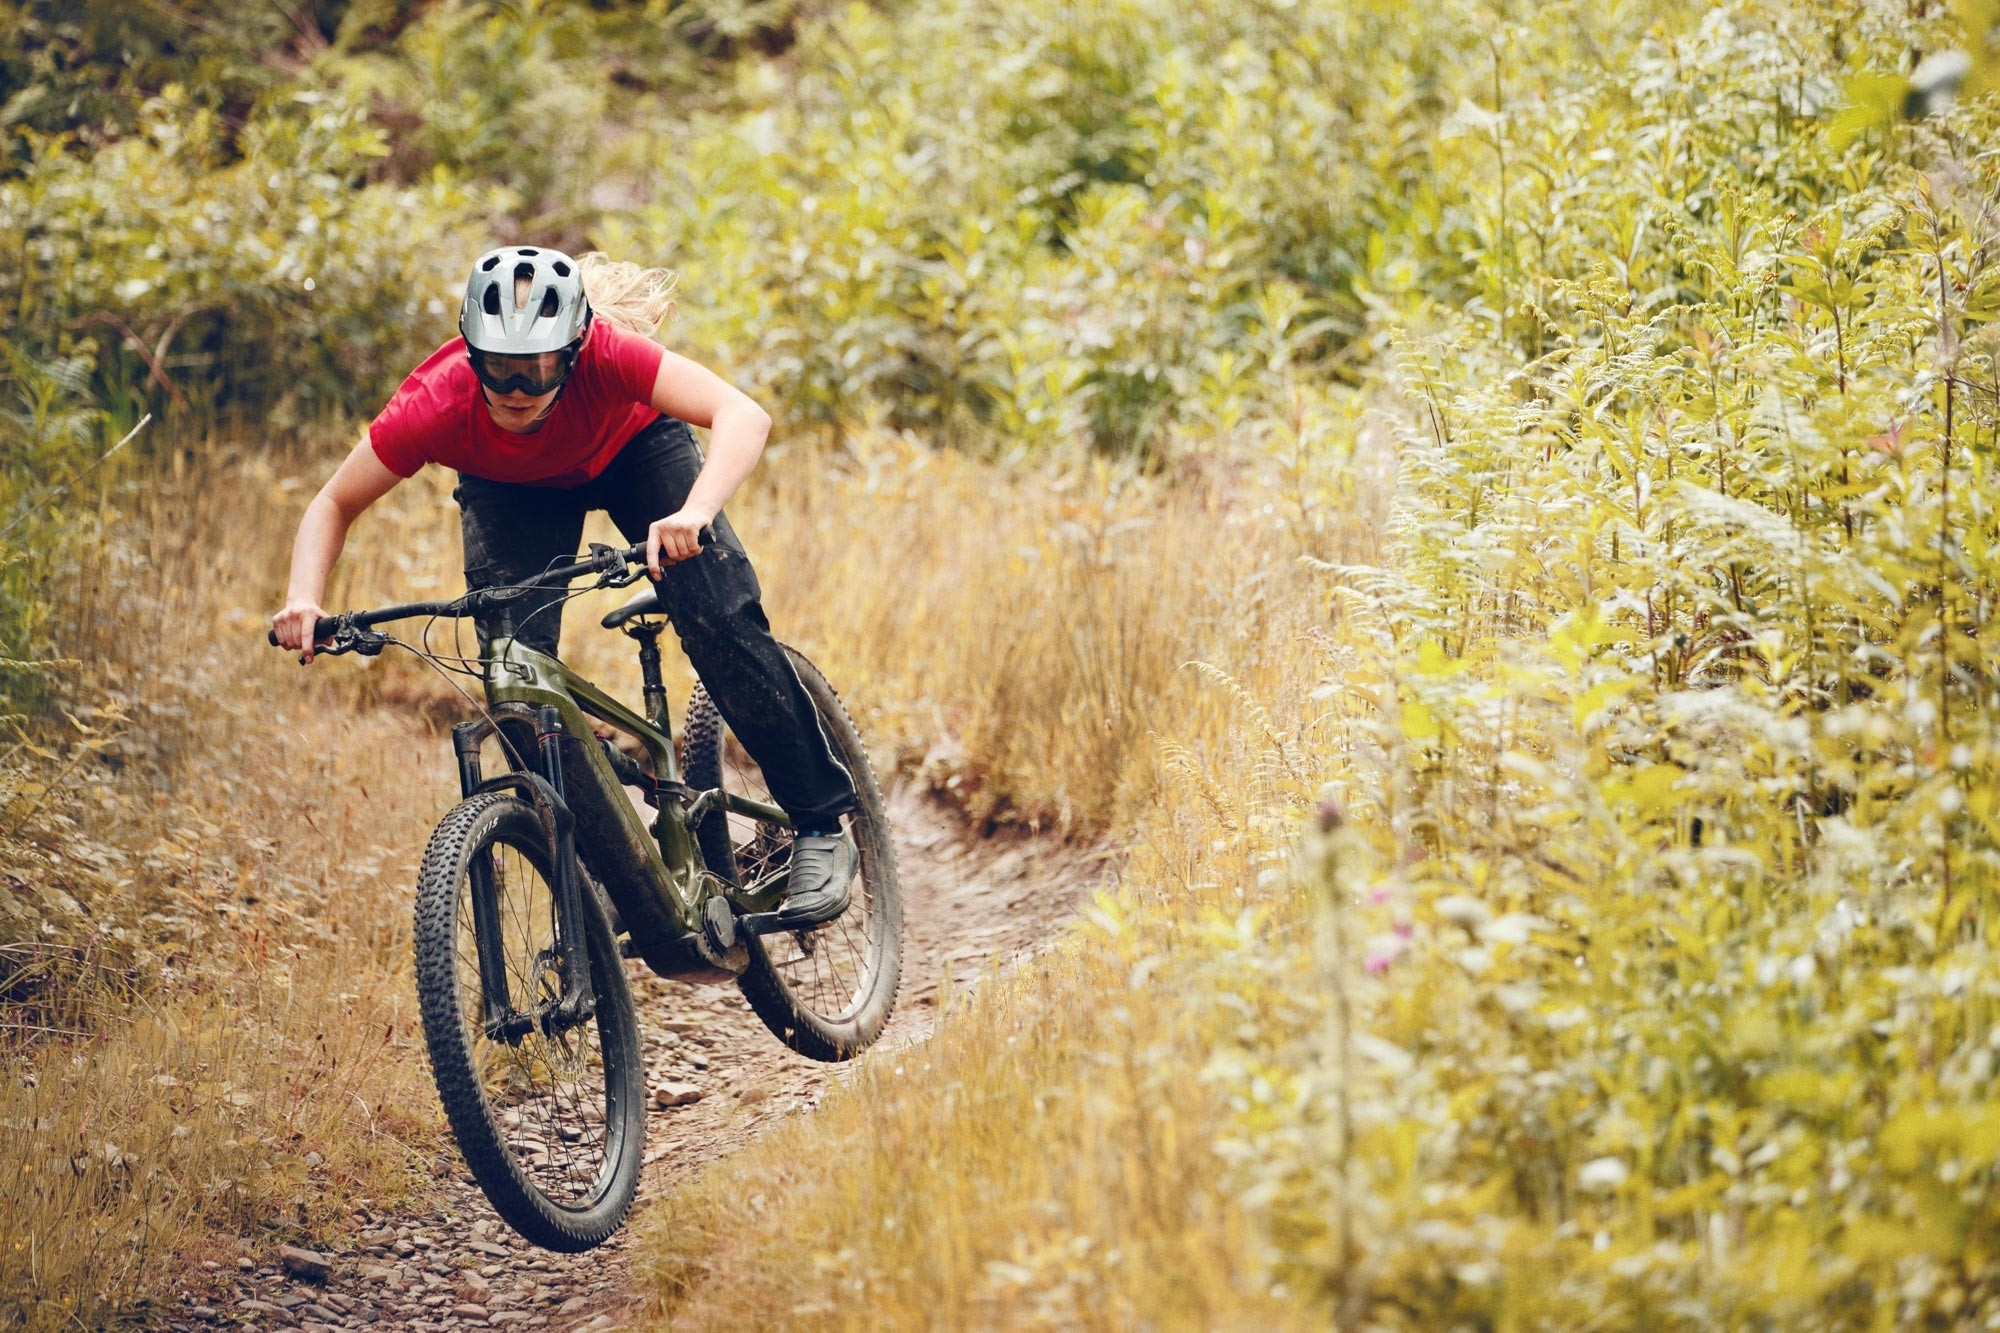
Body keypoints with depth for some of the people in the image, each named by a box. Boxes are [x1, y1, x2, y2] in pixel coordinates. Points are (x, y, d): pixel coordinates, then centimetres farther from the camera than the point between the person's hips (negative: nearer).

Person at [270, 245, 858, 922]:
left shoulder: (604, 354, -42)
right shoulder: (432, 405, -37)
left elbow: (742, 414, -52)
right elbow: (334, 504, -23)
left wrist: (694, 512, -69)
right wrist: (304, 601, -41)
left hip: (631, 446, -1)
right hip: (511, 491, 2)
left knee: (720, 623, -19)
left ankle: (820, 826, -2)